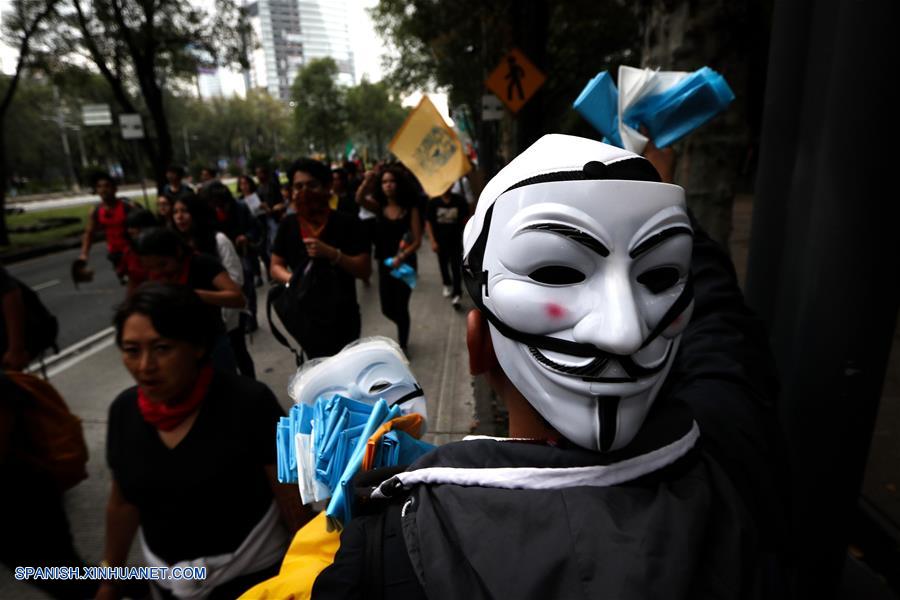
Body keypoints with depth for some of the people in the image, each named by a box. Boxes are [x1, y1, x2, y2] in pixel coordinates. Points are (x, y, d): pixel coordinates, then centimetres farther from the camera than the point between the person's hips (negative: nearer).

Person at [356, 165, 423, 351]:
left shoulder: (410, 209, -7)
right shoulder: (378, 207, 1)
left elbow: (417, 240, -10)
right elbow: (359, 199, -19)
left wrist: (402, 256, -23)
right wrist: (367, 182, -35)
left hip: (404, 263, -3)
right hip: (384, 263, 4)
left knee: (400, 306, 3)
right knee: (387, 309, 10)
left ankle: (402, 345, 25)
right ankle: (403, 330, 43)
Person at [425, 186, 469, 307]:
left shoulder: (460, 201, -10)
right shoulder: (434, 202, -7)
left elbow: (466, 220, -2)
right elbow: (428, 222, -2)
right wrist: (433, 241, -8)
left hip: (456, 240, -2)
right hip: (440, 241, 2)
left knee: (456, 267, -6)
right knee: (443, 264, 19)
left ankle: (456, 294, 1)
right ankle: (447, 285, 45)